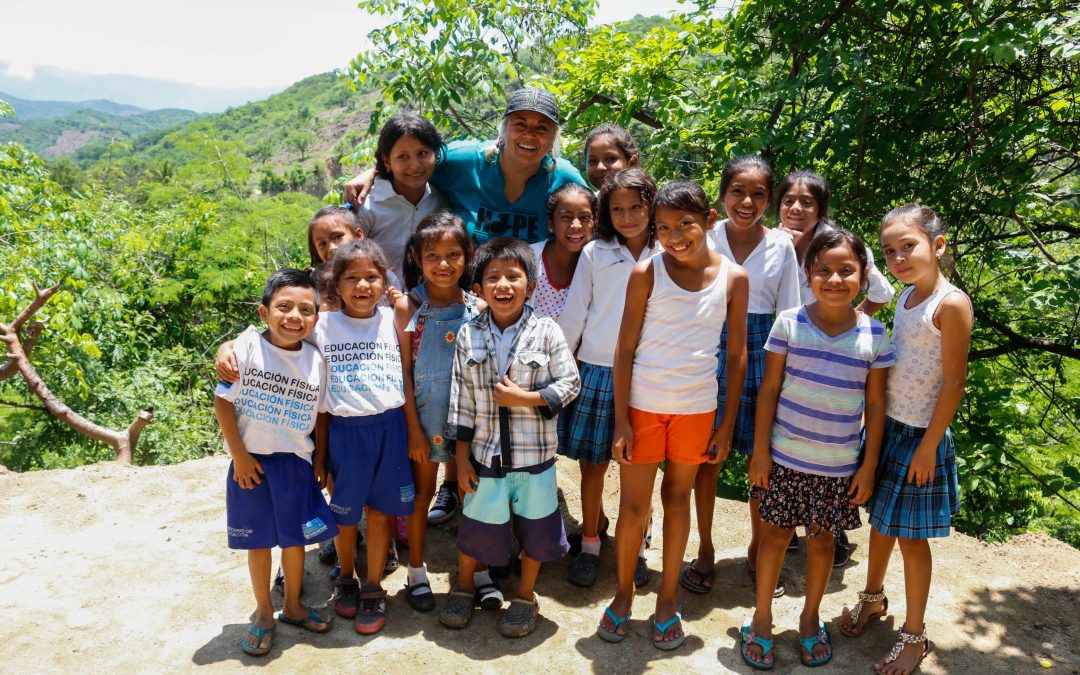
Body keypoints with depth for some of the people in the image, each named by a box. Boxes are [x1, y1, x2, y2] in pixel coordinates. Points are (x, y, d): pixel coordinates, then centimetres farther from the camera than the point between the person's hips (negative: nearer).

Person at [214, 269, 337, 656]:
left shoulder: (315, 360, -4)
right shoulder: (247, 345, -12)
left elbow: (320, 415, 5)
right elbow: (223, 401, -8)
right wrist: (239, 456, -10)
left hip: (296, 463, 2)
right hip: (252, 461, -2)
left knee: (295, 538, 13)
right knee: (258, 541, 11)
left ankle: (293, 606, 35)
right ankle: (263, 614, 30)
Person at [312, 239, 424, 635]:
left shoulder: (394, 320, -1)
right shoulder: (323, 325, -3)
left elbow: (406, 376, 5)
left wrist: (414, 429, 5)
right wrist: (319, 451, 2)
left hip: (389, 426, 0)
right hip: (344, 430, 0)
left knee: (380, 510, 10)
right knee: (344, 511, 15)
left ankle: (373, 589, 28)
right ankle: (345, 579, 39)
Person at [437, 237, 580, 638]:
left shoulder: (547, 332, -9)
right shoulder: (469, 336, -4)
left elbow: (569, 384, -5)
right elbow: (462, 400, 0)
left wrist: (525, 399, -19)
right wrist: (462, 457, 0)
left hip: (535, 455, -1)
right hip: (486, 454, 1)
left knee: (535, 529, 13)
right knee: (476, 527, 15)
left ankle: (526, 596, 36)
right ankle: (464, 587, 41)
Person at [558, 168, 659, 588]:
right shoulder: (595, 254, 1)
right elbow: (573, 314, 4)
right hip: (596, 370, 1)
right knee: (592, 463, 9)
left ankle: (635, 547, 28)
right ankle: (589, 544, 27)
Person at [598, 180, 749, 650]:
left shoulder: (734, 278, -4)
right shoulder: (646, 274, -8)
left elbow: (736, 356, 1)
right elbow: (625, 350, -6)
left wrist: (727, 426, 1)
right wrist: (621, 421, -8)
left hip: (697, 409, 1)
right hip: (643, 405, -1)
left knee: (678, 500, 15)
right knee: (633, 507, 8)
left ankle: (668, 597, 33)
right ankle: (624, 592, 31)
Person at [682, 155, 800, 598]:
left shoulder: (781, 246, 1)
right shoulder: (706, 239, -3)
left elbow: (788, 315, 6)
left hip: (762, 350, 1)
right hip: (712, 348, -1)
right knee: (707, 453, 8)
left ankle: (758, 549, 31)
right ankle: (705, 551, 26)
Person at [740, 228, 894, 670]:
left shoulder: (874, 335, -5)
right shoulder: (789, 323, -8)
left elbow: (875, 404, 0)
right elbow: (769, 389, -4)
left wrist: (869, 465, 0)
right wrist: (760, 449, -6)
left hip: (840, 464, 1)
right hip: (785, 456, -1)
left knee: (822, 537, 16)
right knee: (776, 534, 10)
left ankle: (810, 618, 37)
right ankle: (761, 619, 28)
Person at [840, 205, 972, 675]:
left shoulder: (950, 304, -18)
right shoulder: (906, 295, 5)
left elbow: (954, 381, -18)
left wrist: (928, 446, -17)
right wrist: (877, 423, 12)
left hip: (920, 436, -7)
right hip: (887, 426, 7)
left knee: (910, 537, 5)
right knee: (881, 521, 20)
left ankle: (914, 634, 23)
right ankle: (873, 598, 41)